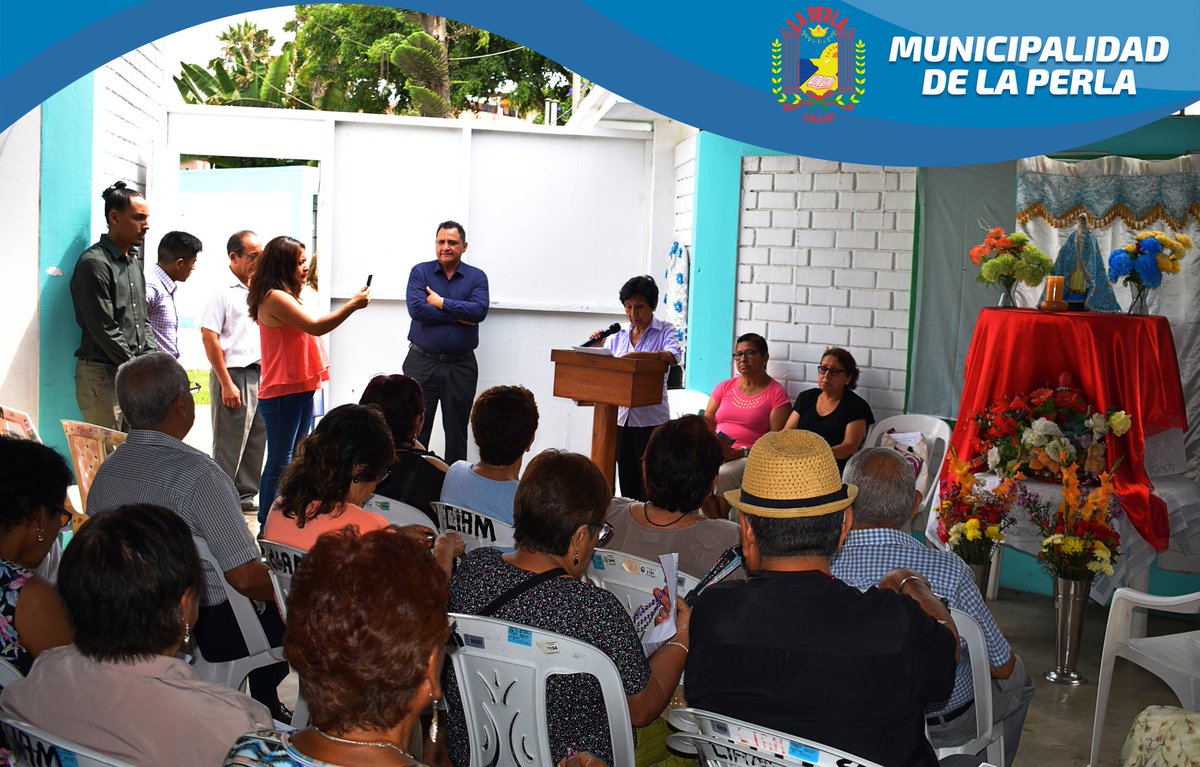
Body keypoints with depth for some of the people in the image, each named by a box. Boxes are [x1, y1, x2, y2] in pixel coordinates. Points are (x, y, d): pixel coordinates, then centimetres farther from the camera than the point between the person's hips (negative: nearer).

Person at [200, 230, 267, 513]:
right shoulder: (222, 291, -8)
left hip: (260, 374, 7)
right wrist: (227, 384, -15)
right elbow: (209, 338, -13)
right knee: (229, 444, -1)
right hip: (234, 374, -7)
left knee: (256, 440, 11)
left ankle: (245, 496, 21)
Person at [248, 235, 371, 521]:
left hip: (299, 390, 10)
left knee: (295, 460, 12)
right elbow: (315, 326, -20)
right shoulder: (275, 298, -15)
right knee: (279, 463, -7)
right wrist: (353, 304, -15)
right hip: (282, 393, -10)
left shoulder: (286, 297, 17)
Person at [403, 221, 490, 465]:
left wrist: (442, 303, -12)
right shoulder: (420, 272, 3)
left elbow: (480, 310, -13)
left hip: (461, 366, 1)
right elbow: (416, 308, -13)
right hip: (422, 362, -1)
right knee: (415, 428, 1)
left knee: (457, 431, 9)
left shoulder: (477, 277, 5)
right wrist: (457, 316, -12)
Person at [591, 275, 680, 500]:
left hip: (651, 420, -5)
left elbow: (673, 356, -22)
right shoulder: (618, 336, 11)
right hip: (621, 418, 5)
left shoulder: (665, 331, -2)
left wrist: (635, 355, -34)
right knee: (627, 483, 10)